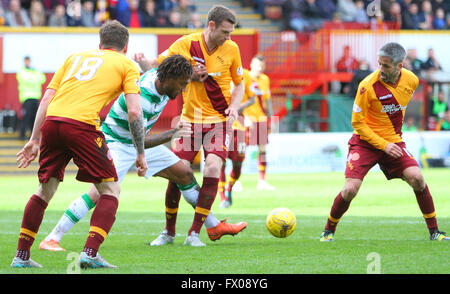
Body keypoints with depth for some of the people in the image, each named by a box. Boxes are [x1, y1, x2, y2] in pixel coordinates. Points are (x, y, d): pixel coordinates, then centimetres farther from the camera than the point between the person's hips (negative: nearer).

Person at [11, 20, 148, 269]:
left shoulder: (76, 57, 28)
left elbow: (46, 99, 21)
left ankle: (21, 255, 21)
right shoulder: (127, 65, 16)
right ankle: (90, 253, -6)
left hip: (51, 121, 5)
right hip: (82, 125, -5)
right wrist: (140, 154, 10)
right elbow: (134, 112, 4)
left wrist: (35, 140, 23)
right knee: (110, 190, 8)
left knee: (45, 190, 20)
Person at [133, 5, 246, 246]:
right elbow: (155, 67, 1)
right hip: (190, 118, 0)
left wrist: (234, 107, -7)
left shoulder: (231, 49, -3)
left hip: (219, 120, 0)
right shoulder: (187, 44, -7)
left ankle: (194, 233, -10)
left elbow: (239, 84, 11)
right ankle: (169, 231, 15)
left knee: (212, 168, -18)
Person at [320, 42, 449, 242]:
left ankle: (434, 231, -4)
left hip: (393, 141, 3)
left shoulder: (411, 80, -5)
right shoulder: (368, 86, -21)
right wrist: (384, 145, -19)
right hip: (365, 142, -3)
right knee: (350, 190, -17)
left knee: (416, 178, -17)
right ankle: (329, 231, 8)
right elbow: (357, 123, -13)